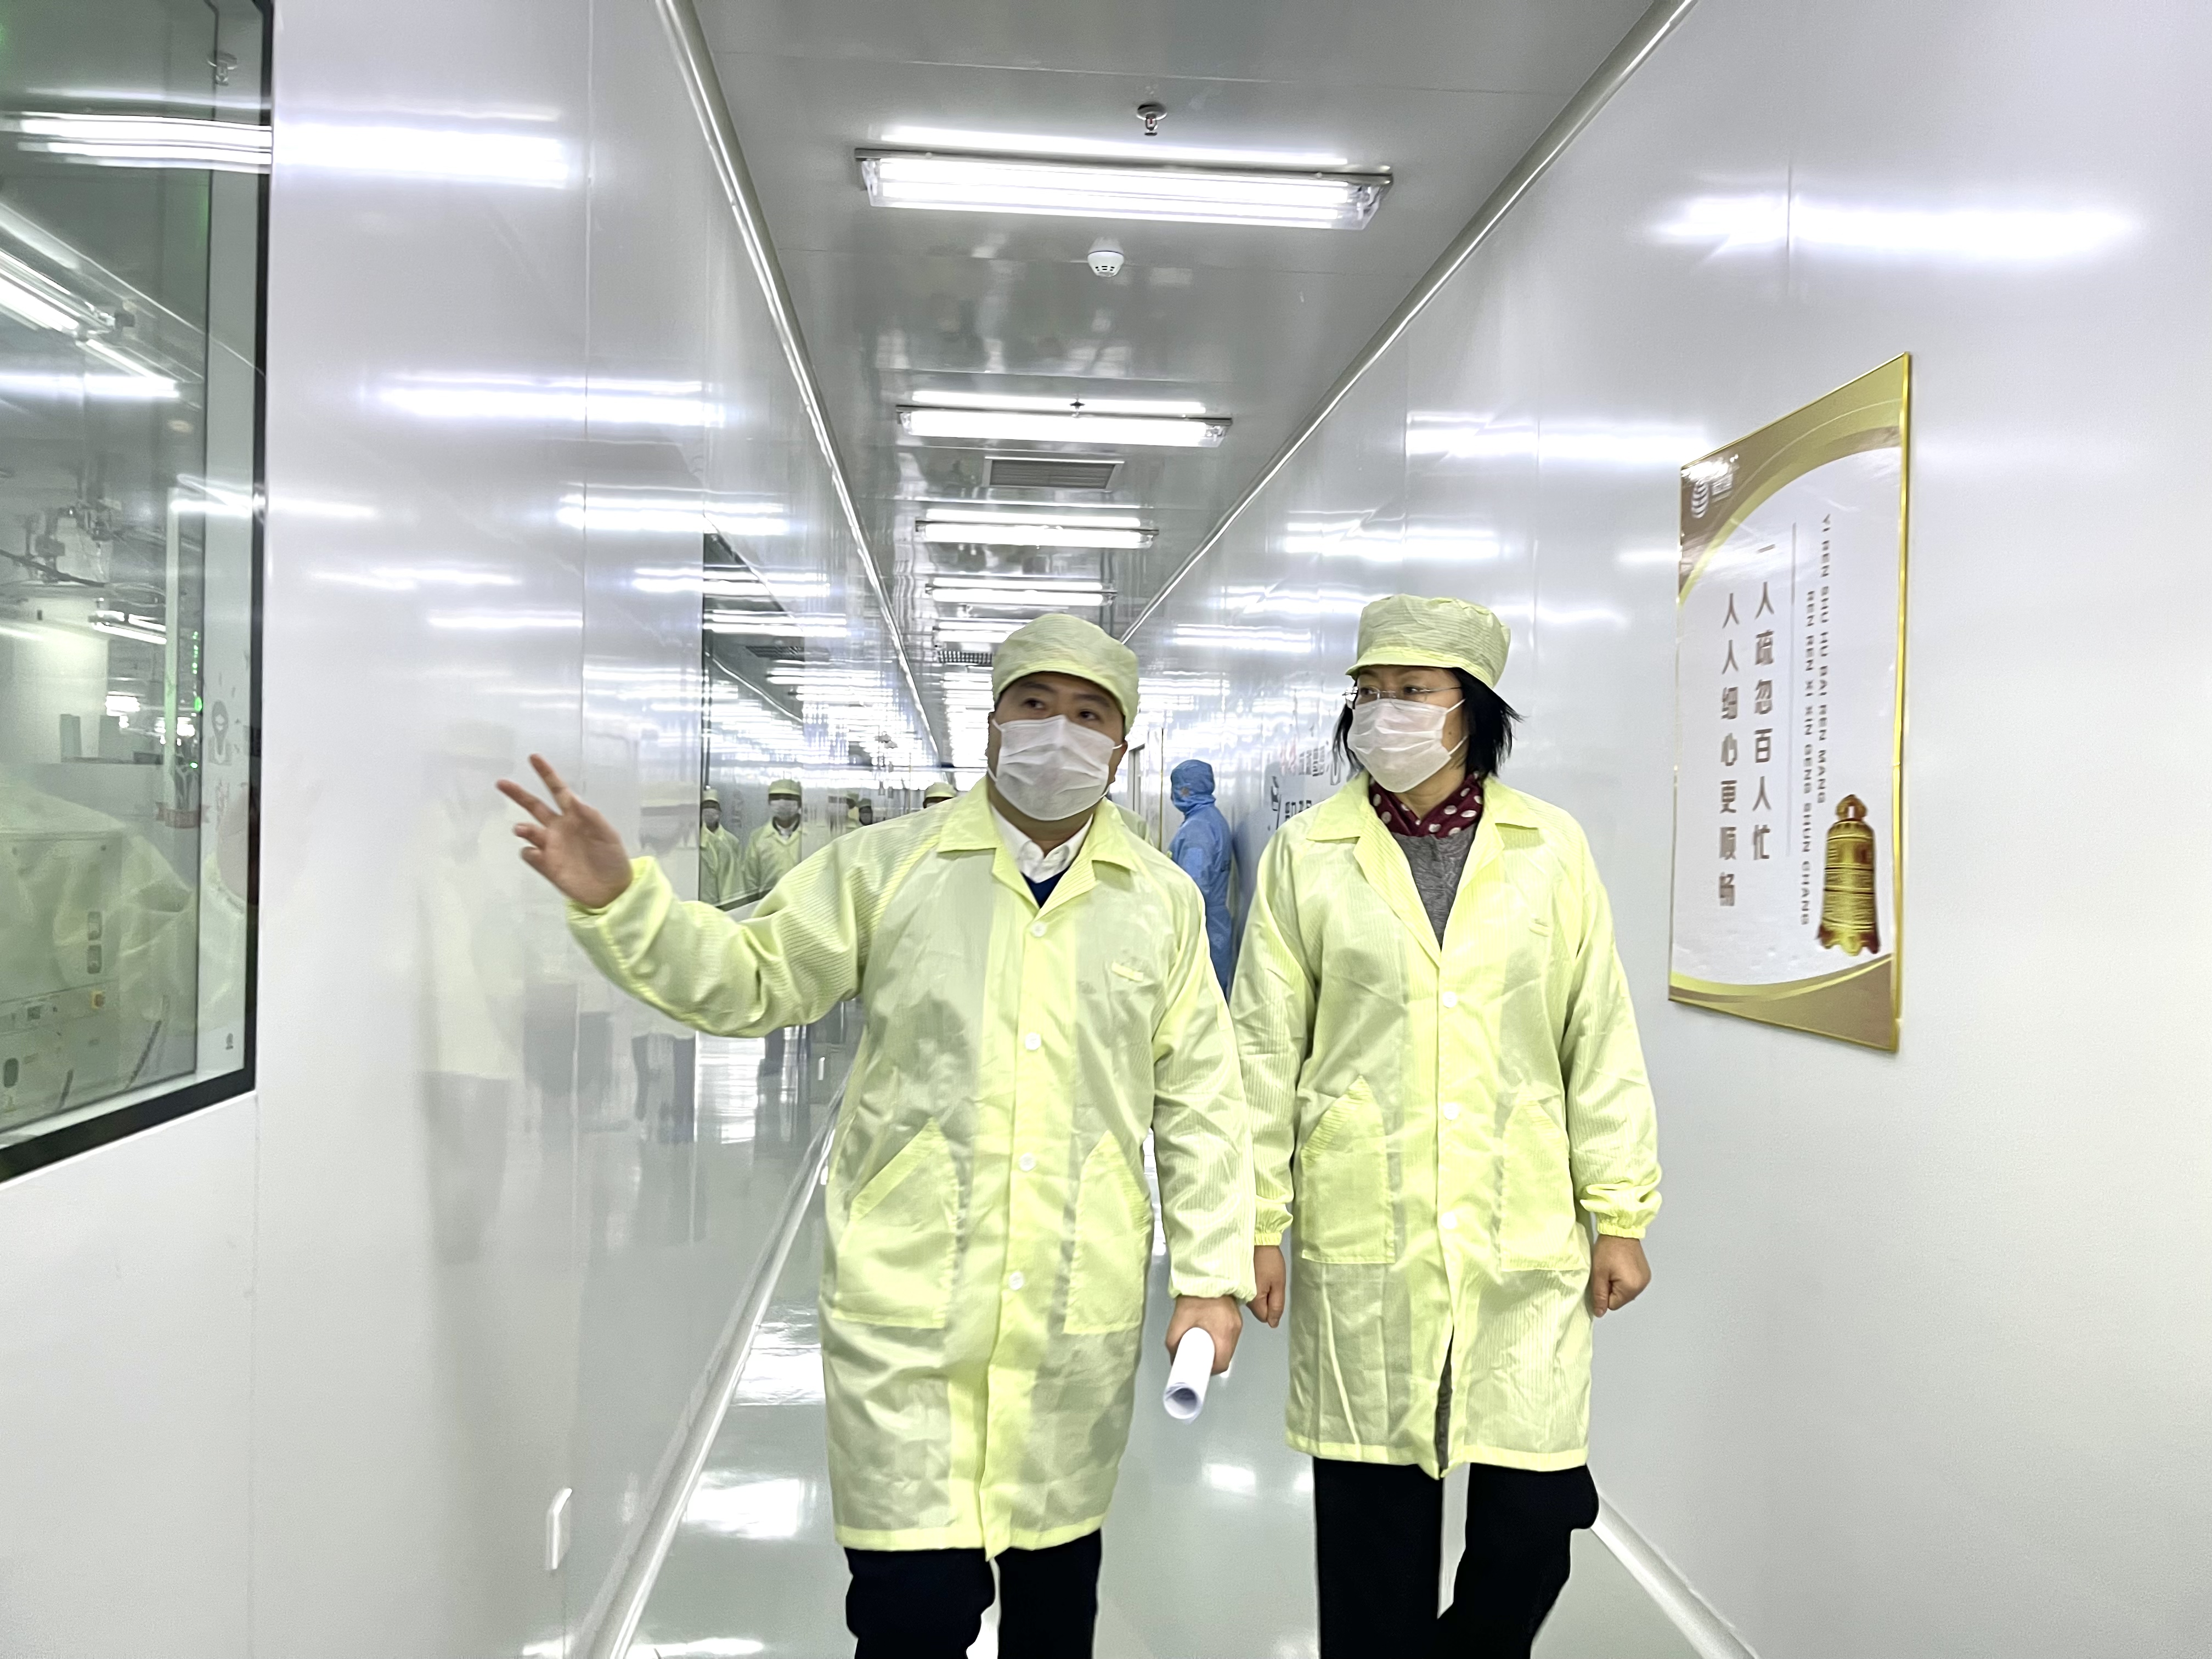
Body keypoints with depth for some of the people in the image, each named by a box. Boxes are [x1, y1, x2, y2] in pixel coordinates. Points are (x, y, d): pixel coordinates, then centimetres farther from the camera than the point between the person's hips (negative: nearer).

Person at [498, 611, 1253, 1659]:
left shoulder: (1163, 901, 5)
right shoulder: (886, 865, 1)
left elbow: (1199, 1102, 7)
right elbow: (748, 980, 5)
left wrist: (1212, 1276, 4)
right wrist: (617, 900, -10)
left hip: (1080, 1318, 2)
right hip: (908, 1305, -2)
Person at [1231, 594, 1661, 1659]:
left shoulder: (1550, 848, 2)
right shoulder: (1305, 853, -1)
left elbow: (1600, 1041, 5)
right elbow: (1267, 1052, 1)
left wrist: (1621, 1215, 5)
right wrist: (1258, 1223, 1)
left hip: (1525, 1239, 1)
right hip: (1363, 1238, -1)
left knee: (1537, 1513, 7)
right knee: (1374, 1515, 9)